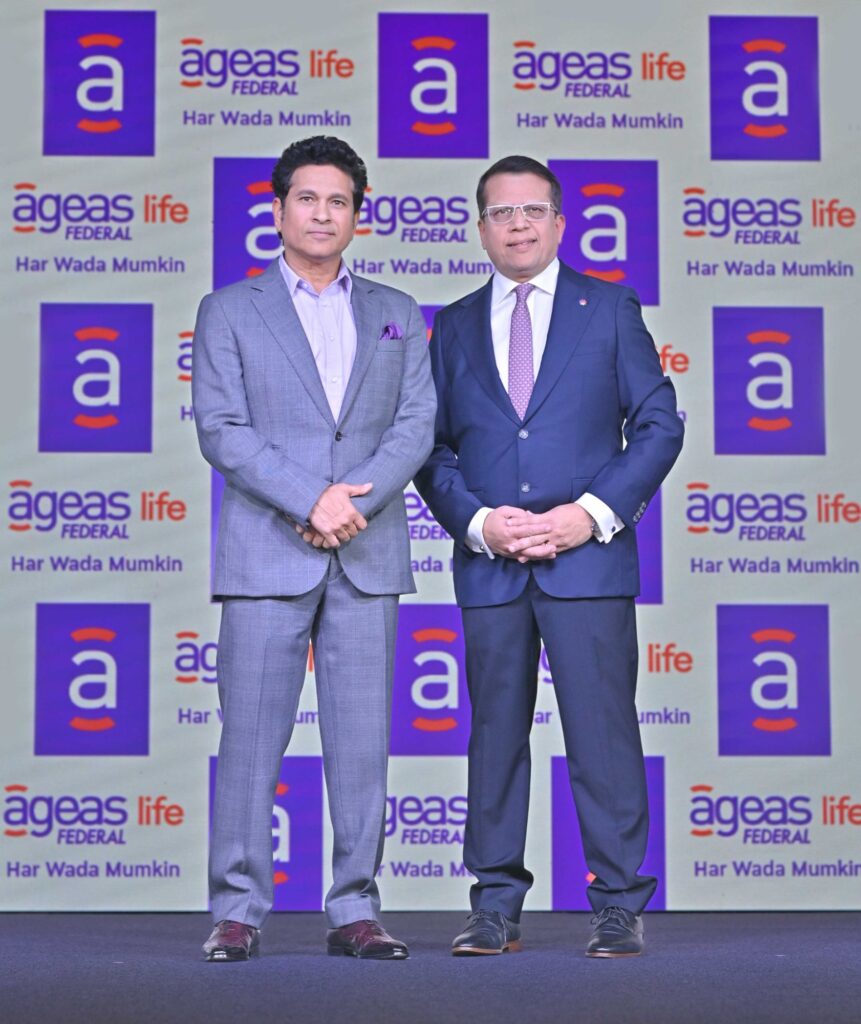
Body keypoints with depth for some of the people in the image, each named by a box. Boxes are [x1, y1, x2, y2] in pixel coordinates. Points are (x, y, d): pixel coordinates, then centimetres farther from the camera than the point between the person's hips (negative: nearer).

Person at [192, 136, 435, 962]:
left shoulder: (397, 314, 16)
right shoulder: (229, 312, 8)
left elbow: (417, 423, 5)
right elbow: (220, 428, -3)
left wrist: (356, 499, -11)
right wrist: (309, 501, -13)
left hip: (369, 555, 2)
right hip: (265, 553, -2)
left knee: (361, 739, 2)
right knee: (250, 736, -2)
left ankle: (354, 909, 8)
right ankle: (238, 910, 5)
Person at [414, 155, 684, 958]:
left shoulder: (610, 310, 8)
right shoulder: (454, 327, 14)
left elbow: (658, 424, 3)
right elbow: (431, 446, 11)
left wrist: (593, 513, -9)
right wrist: (476, 522, -7)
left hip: (589, 557, -2)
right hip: (488, 565, 2)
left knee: (602, 730, -4)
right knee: (496, 733, 6)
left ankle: (619, 907, 5)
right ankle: (496, 907, 13)